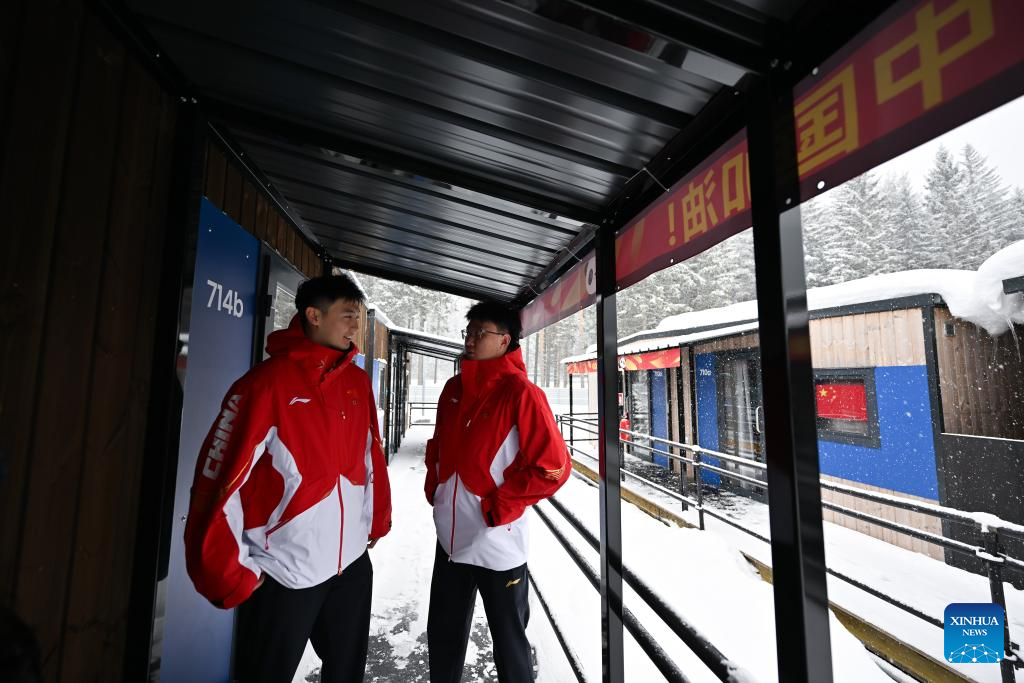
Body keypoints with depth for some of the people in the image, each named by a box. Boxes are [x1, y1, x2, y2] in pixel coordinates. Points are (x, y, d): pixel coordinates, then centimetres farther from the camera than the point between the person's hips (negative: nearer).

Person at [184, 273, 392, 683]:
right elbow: (219, 482, -16)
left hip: (353, 564, 6)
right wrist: (232, 577, -12)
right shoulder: (267, 382, -16)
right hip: (284, 574, -5)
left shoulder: (358, 382, 2)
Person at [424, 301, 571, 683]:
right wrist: (434, 487, 8)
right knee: (442, 635, 24)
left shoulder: (520, 393, -17)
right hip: (450, 537, 7)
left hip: (497, 542, -6)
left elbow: (554, 467, -18)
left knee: (509, 642, 16)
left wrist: (500, 505, -16)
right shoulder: (454, 389, 5)